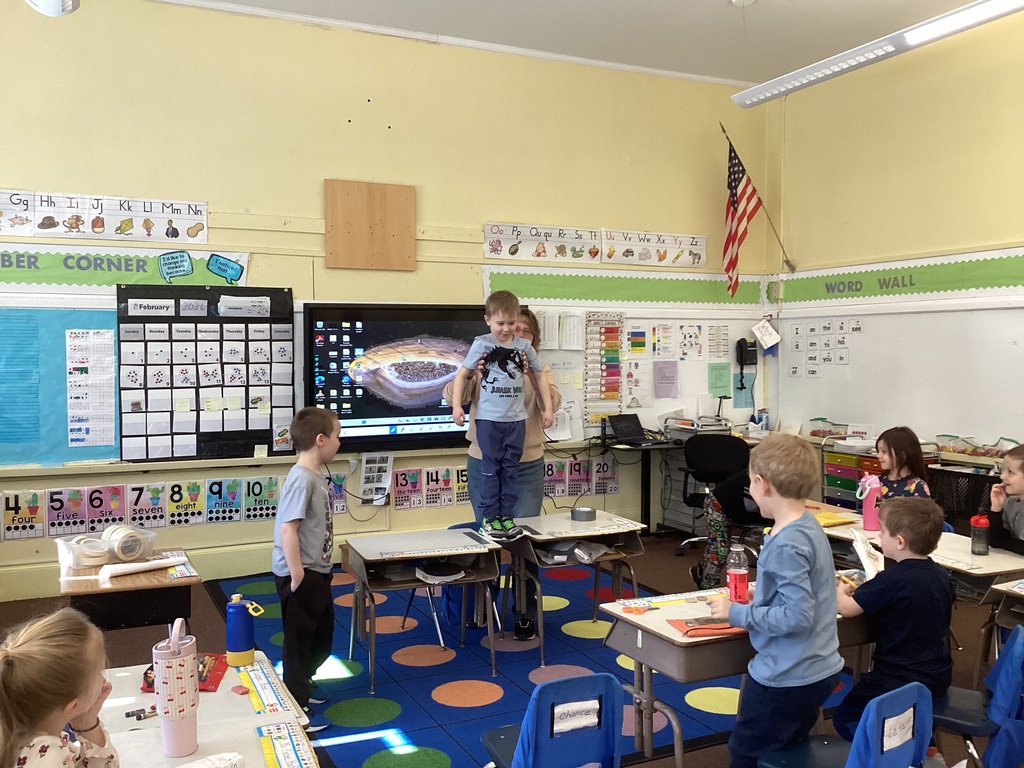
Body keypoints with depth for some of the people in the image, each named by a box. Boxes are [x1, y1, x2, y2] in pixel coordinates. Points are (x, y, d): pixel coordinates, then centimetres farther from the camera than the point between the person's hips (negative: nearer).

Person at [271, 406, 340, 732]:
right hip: (301, 576, -10)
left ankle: (301, 682, 44)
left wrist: (316, 572, 19)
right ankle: (295, 709, 16)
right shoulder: (301, 479, -22)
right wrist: (297, 575, -24)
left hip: (317, 572, 10)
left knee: (322, 636, 23)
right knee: (298, 640, 3)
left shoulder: (317, 476, 7)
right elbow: (287, 529, -27)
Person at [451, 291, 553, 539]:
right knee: (491, 468, 3)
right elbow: (462, 374, 2)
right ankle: (490, 517, 11)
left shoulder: (525, 347, 4)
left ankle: (507, 515, 17)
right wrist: (456, 406, -7)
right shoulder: (481, 344, -2)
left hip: (516, 419, 2)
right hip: (488, 418, -2)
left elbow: (539, 379, 12)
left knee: (511, 469, 8)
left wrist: (547, 409, 9)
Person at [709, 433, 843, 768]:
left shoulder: (786, 545, -26)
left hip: (787, 677, -9)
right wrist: (758, 597, 11)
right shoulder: (809, 526, 3)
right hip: (816, 668, 9)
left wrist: (737, 613, -19)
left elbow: (796, 616, -28)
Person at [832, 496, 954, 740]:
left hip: (903, 683, -8)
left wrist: (840, 591, 1)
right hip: (938, 677, 8)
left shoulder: (892, 580, -25)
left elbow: (845, 608, -21)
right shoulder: (941, 574, -1)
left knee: (845, 718, 5)